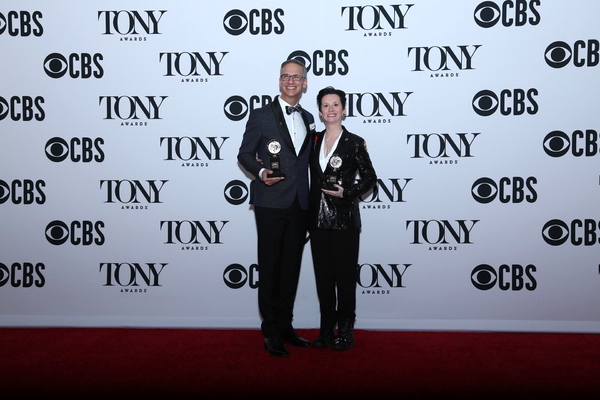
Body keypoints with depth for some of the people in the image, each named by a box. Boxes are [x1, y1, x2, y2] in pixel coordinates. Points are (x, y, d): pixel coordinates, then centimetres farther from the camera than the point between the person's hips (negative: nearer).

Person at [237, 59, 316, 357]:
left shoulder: (308, 119, 15)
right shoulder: (261, 116, 0)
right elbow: (244, 154, 0)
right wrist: (260, 171, -18)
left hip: (299, 204, 5)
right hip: (271, 204, -5)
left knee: (291, 267, 11)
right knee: (270, 268, 0)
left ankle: (285, 326, 23)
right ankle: (271, 332, 11)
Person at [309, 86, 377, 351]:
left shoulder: (355, 143, -3)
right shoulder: (314, 141, 9)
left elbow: (370, 178, 1)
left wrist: (347, 193, -12)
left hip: (344, 219, -4)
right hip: (318, 218, 4)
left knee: (345, 275, 2)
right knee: (322, 275, 9)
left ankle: (345, 329, 15)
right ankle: (326, 327, 19)